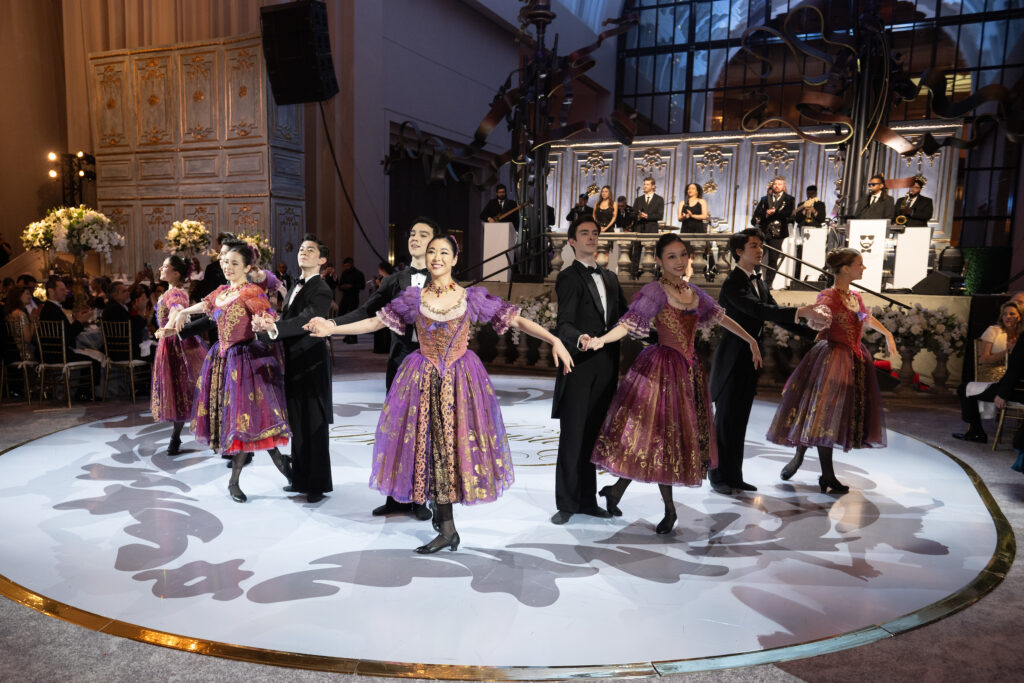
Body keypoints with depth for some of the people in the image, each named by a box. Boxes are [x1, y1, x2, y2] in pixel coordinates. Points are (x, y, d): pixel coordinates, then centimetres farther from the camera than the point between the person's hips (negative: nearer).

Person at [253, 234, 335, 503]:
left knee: (314, 426, -1)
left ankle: (318, 484, 10)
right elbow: (286, 322, 10)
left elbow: (305, 320, -28)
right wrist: (265, 329, -10)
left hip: (312, 362, -8)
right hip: (293, 362, 8)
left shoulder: (321, 290, -12)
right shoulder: (295, 286, 14)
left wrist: (275, 328, -44)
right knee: (297, 423, 15)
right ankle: (301, 479, 28)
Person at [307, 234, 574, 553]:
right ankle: (447, 529, 14)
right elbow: (377, 322, 8)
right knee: (432, 442, 2)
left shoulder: (472, 297, -2)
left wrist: (555, 340, -14)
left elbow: (516, 320, -4)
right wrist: (331, 328, 3)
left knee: (455, 440, 0)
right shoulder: (414, 297, 3)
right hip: (424, 381, 1)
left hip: (460, 379, -1)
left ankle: (444, 523, 15)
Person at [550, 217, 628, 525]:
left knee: (592, 436, 13)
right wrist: (578, 339, -37)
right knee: (572, 436, -1)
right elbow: (564, 323, -16)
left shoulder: (610, 278, 17)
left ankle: (587, 499, 23)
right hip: (580, 366, -6)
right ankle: (566, 503, 8)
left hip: (605, 369, 6)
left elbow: (624, 317, 16)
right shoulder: (568, 278, -4)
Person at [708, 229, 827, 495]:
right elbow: (759, 310, -29)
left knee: (740, 419, 13)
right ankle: (719, 476, 11)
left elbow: (774, 312, 12)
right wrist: (800, 311, -35)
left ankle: (734, 476, 22)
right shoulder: (733, 283, -16)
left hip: (749, 358, 9)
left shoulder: (758, 282, 13)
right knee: (726, 418, 0)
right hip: (732, 359, -9)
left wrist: (812, 330, 1)